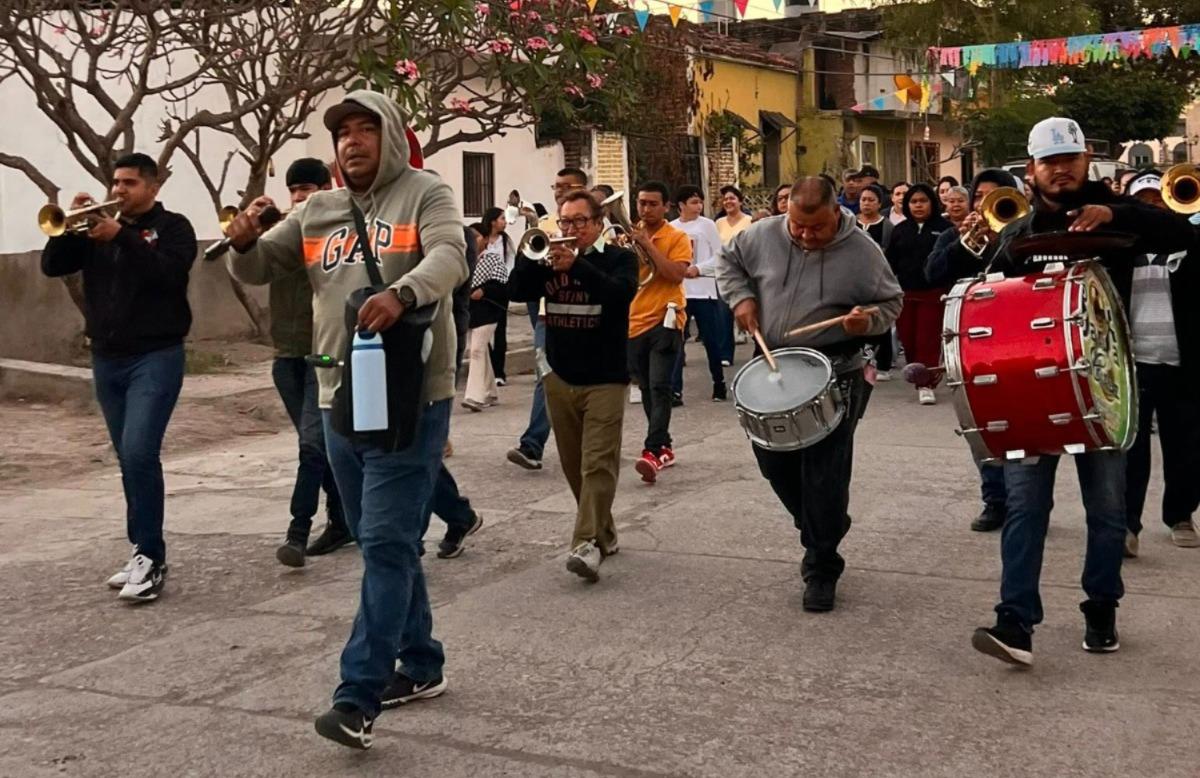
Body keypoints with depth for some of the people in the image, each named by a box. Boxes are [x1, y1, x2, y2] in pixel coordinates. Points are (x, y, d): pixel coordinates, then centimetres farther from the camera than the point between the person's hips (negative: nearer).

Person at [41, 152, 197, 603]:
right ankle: (144, 552, 18)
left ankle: (150, 558, -12)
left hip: (155, 357, -6)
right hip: (106, 360, 6)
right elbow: (52, 265, 4)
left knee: (139, 455, -17)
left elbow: (169, 273, -18)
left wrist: (122, 237, -21)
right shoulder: (98, 228, 13)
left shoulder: (172, 227, 0)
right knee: (129, 460, 10)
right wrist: (70, 224, -10)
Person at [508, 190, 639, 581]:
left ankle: (588, 543, -20)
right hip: (560, 377, 5)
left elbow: (621, 292, -21)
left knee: (598, 464, -14)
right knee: (574, 466, 11)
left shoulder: (619, 257, 0)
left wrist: (576, 264, -31)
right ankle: (604, 533, 25)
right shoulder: (548, 258, 11)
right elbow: (518, 290, -3)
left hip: (604, 379, -5)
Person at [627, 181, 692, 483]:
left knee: (659, 388, -16)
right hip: (635, 322, 6)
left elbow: (677, 274, -17)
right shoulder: (629, 236, 11)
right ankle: (664, 447, 23)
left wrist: (648, 245, -17)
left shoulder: (677, 238, -3)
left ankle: (652, 452, -22)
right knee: (647, 390, 12)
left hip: (664, 321, -6)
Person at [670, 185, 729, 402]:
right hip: (677, 291, 2)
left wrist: (698, 268, -14)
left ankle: (719, 384, 18)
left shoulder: (707, 225, 0)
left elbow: (719, 256, -3)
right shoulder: (670, 228, 6)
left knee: (712, 339, 4)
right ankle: (675, 388, 4)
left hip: (704, 290, -2)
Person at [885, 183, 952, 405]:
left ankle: (925, 383, -3)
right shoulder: (900, 230, 11)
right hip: (905, 293, 3)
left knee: (928, 339, -6)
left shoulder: (944, 228, 2)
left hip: (933, 293, -3)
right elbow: (891, 261, 10)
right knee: (908, 338, 5)